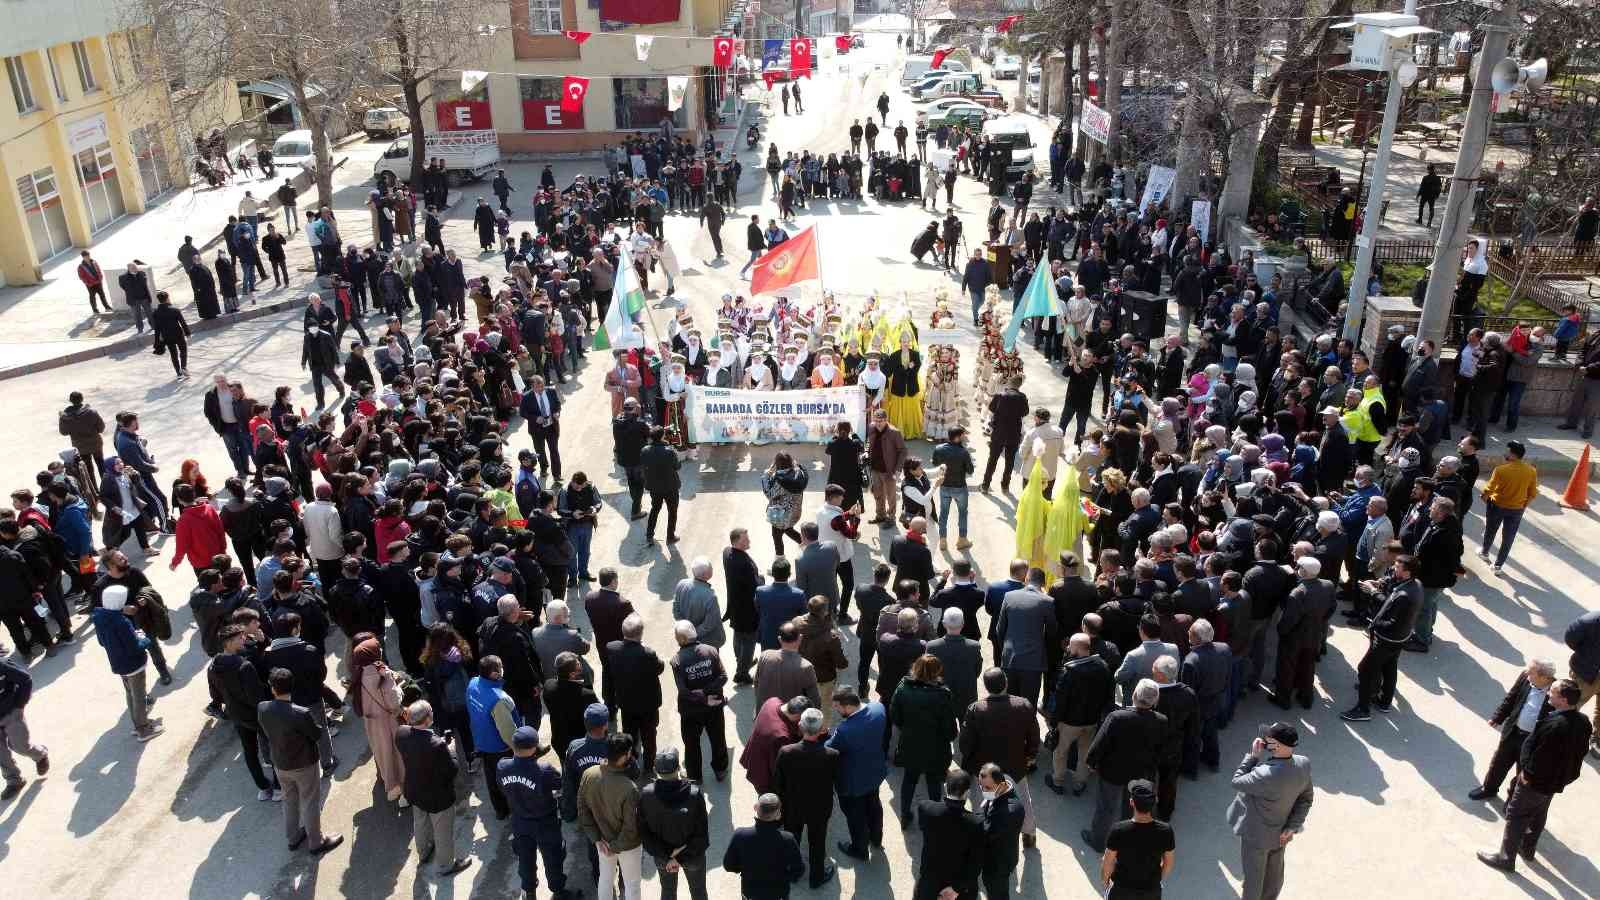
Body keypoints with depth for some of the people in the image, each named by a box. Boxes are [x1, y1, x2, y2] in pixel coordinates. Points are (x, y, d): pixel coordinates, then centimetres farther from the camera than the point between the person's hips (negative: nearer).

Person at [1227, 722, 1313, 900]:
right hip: (1281, 834, 6)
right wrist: (1292, 827, -3)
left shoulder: (1266, 775, -42)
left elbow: (1237, 782, -23)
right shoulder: (1304, 764, -19)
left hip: (1257, 835, -6)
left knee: (1253, 876, 22)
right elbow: (1305, 799, -6)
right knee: (1275, 873, 30)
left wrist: (1253, 756, -19)